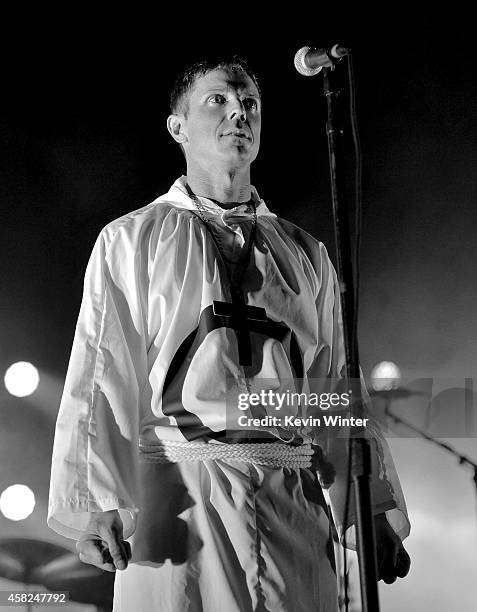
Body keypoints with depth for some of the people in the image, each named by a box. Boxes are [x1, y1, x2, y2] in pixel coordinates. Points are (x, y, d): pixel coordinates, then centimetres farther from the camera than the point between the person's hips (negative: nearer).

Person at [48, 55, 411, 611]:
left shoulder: (306, 254, 17)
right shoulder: (129, 241, 9)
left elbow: (337, 390, 14)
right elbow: (98, 375, -1)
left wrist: (373, 509, 7)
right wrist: (95, 503, -12)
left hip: (294, 497, 3)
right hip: (176, 492, -2)